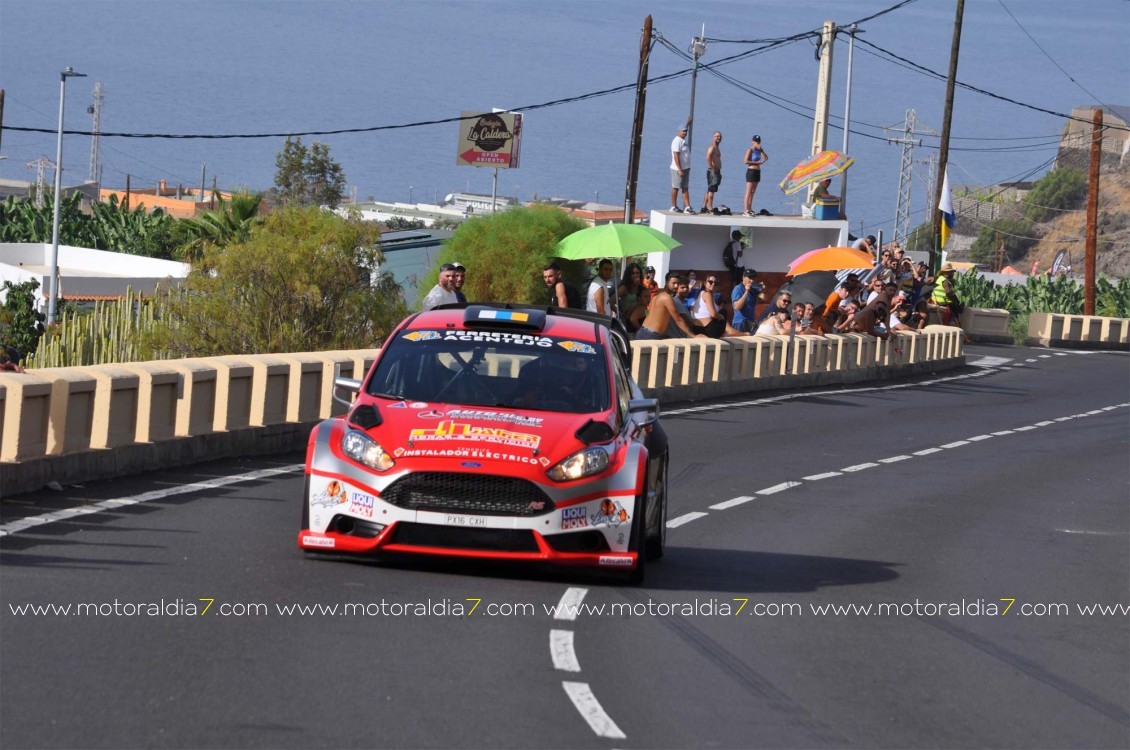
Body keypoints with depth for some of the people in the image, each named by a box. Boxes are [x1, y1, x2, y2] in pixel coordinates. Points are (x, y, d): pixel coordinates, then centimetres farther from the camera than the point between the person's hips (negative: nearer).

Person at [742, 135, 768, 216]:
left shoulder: (759, 150, 13)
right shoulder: (750, 150, -9)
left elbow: (766, 158, 5)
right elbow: (746, 161, -17)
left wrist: (761, 150, -4)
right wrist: (756, 162, -16)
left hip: (757, 172, 8)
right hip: (751, 171, -8)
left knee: (753, 192, 11)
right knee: (749, 192, -8)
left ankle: (749, 209, 16)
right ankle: (746, 210, -10)